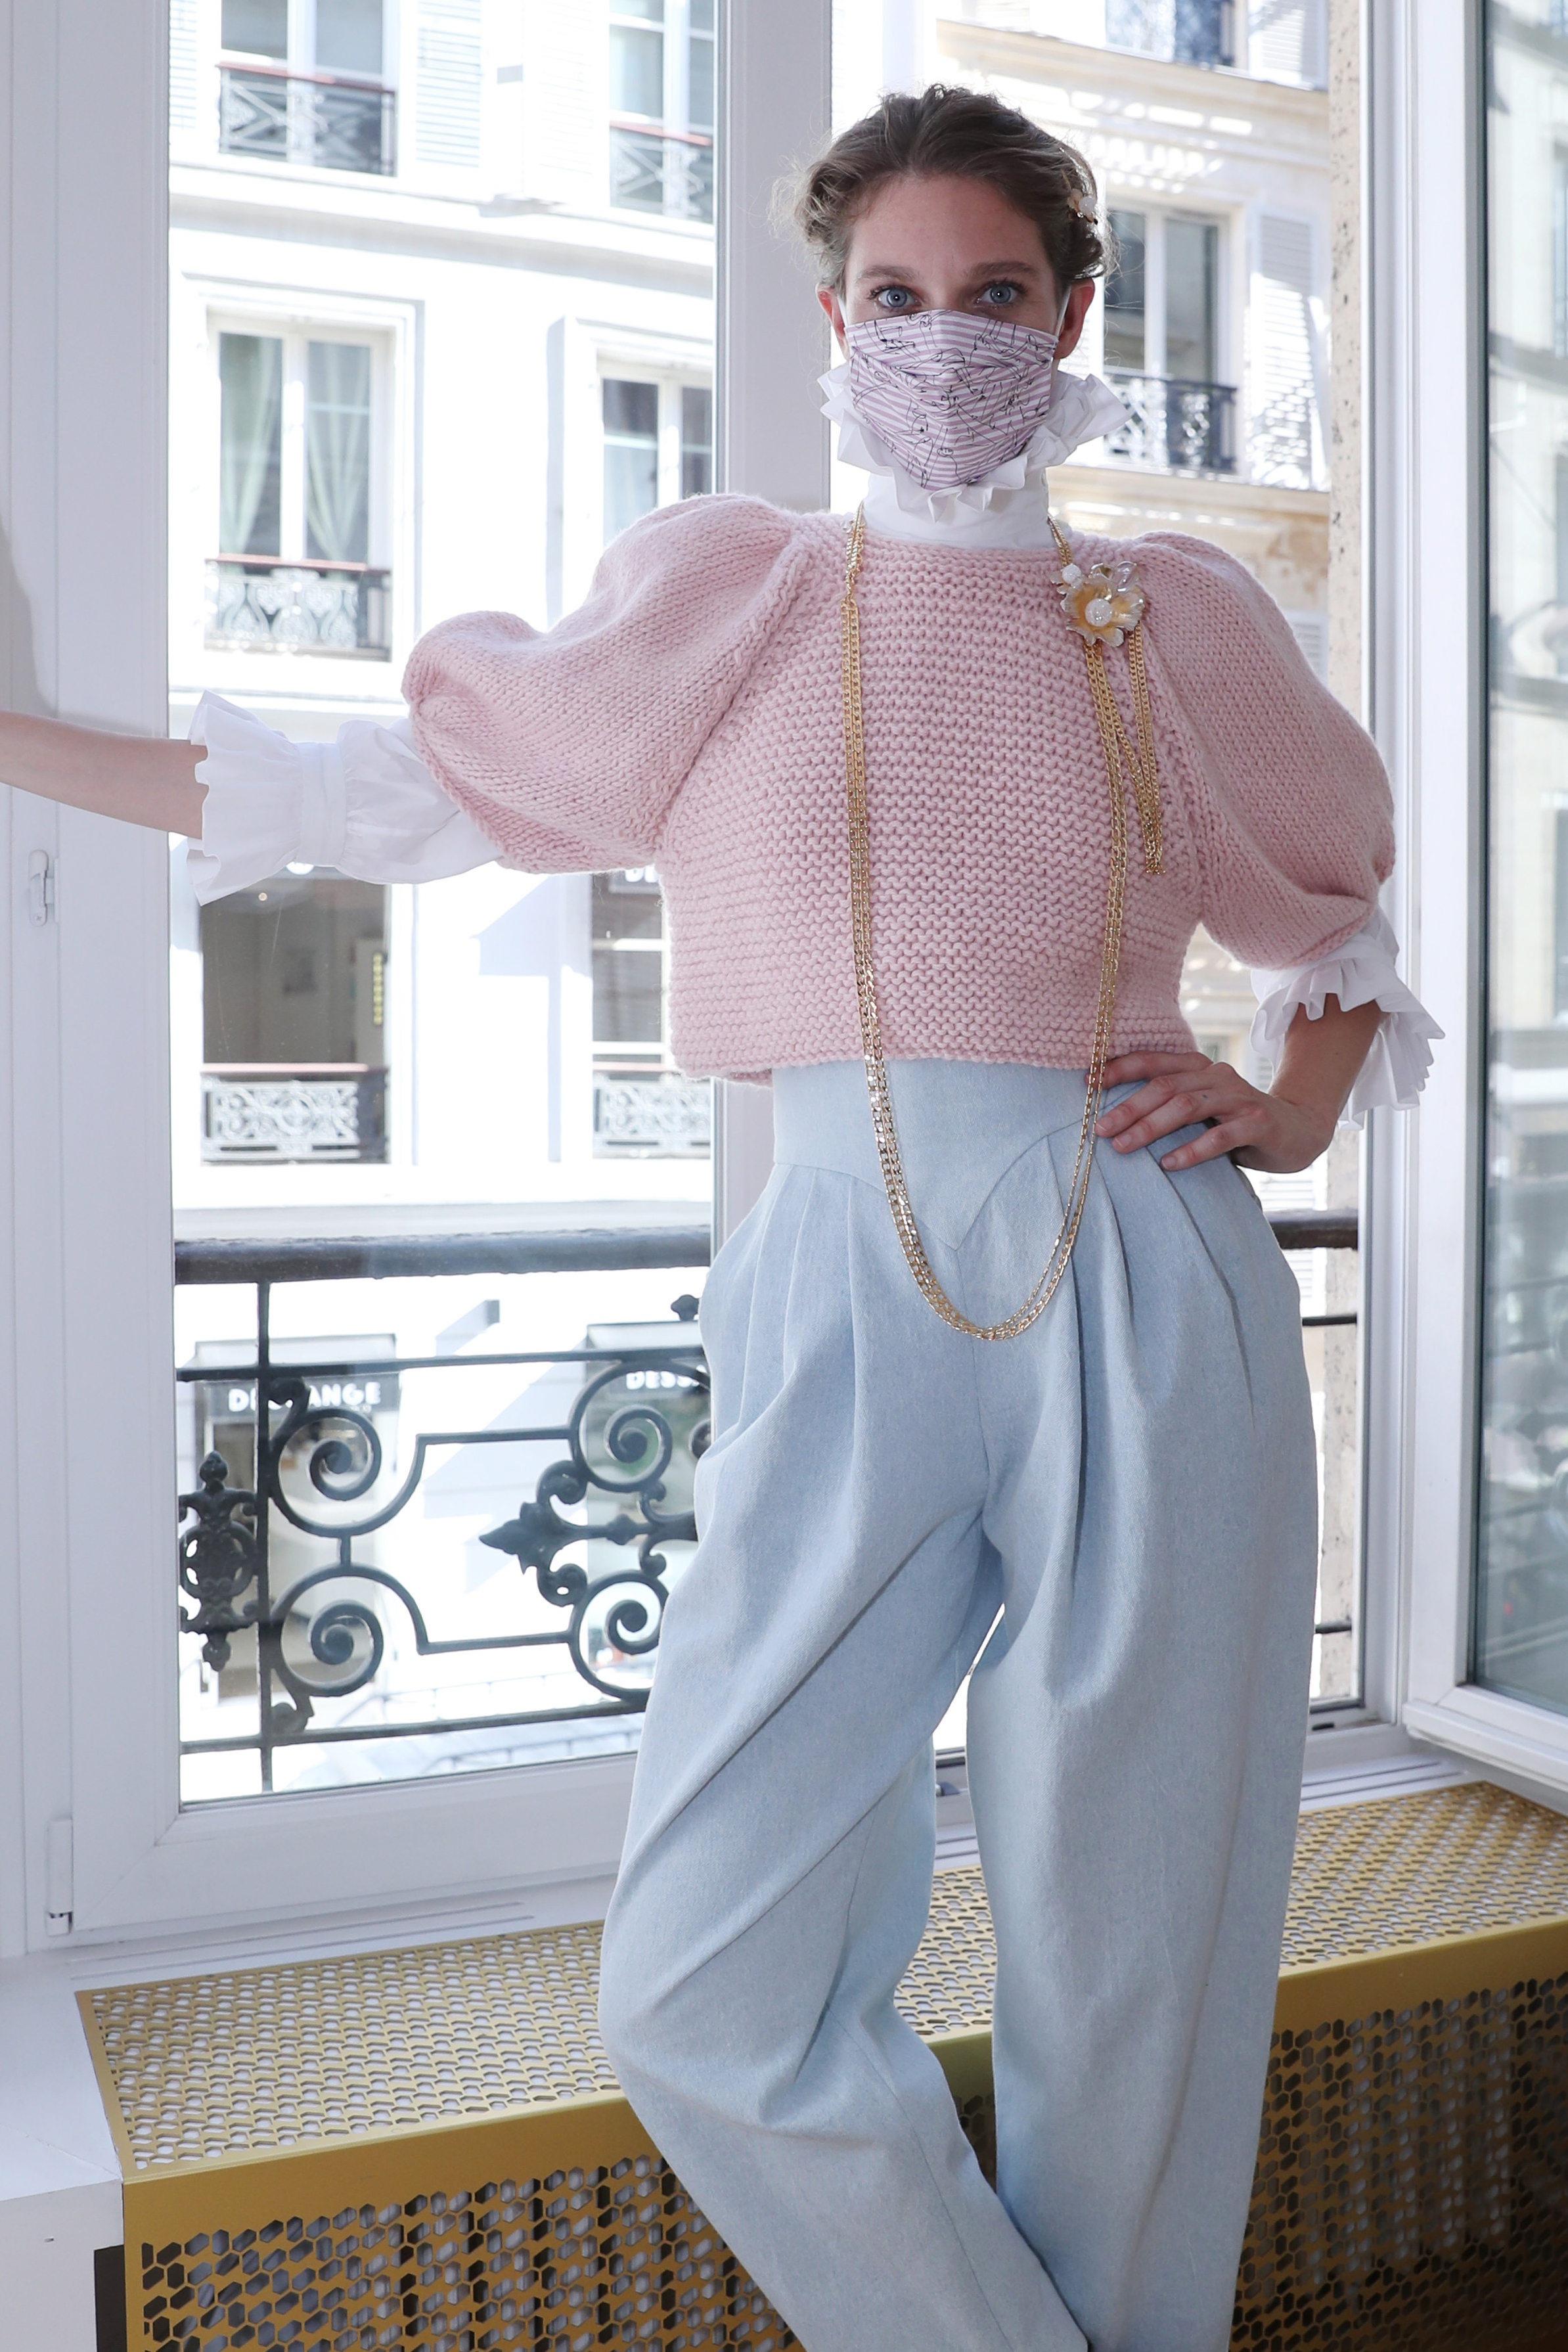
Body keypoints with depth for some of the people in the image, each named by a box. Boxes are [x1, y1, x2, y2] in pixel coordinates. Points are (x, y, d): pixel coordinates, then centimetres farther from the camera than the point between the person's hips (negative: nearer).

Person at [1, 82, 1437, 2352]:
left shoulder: (1181, 616, 11)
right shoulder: (724, 593, 9)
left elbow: (1354, 910, 24)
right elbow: (386, 794, 15)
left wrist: (1296, 1105, 4)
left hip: (1148, 1309, 0)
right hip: (851, 1301, 0)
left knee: (1136, 1985, 8)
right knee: (706, 1997, -4)